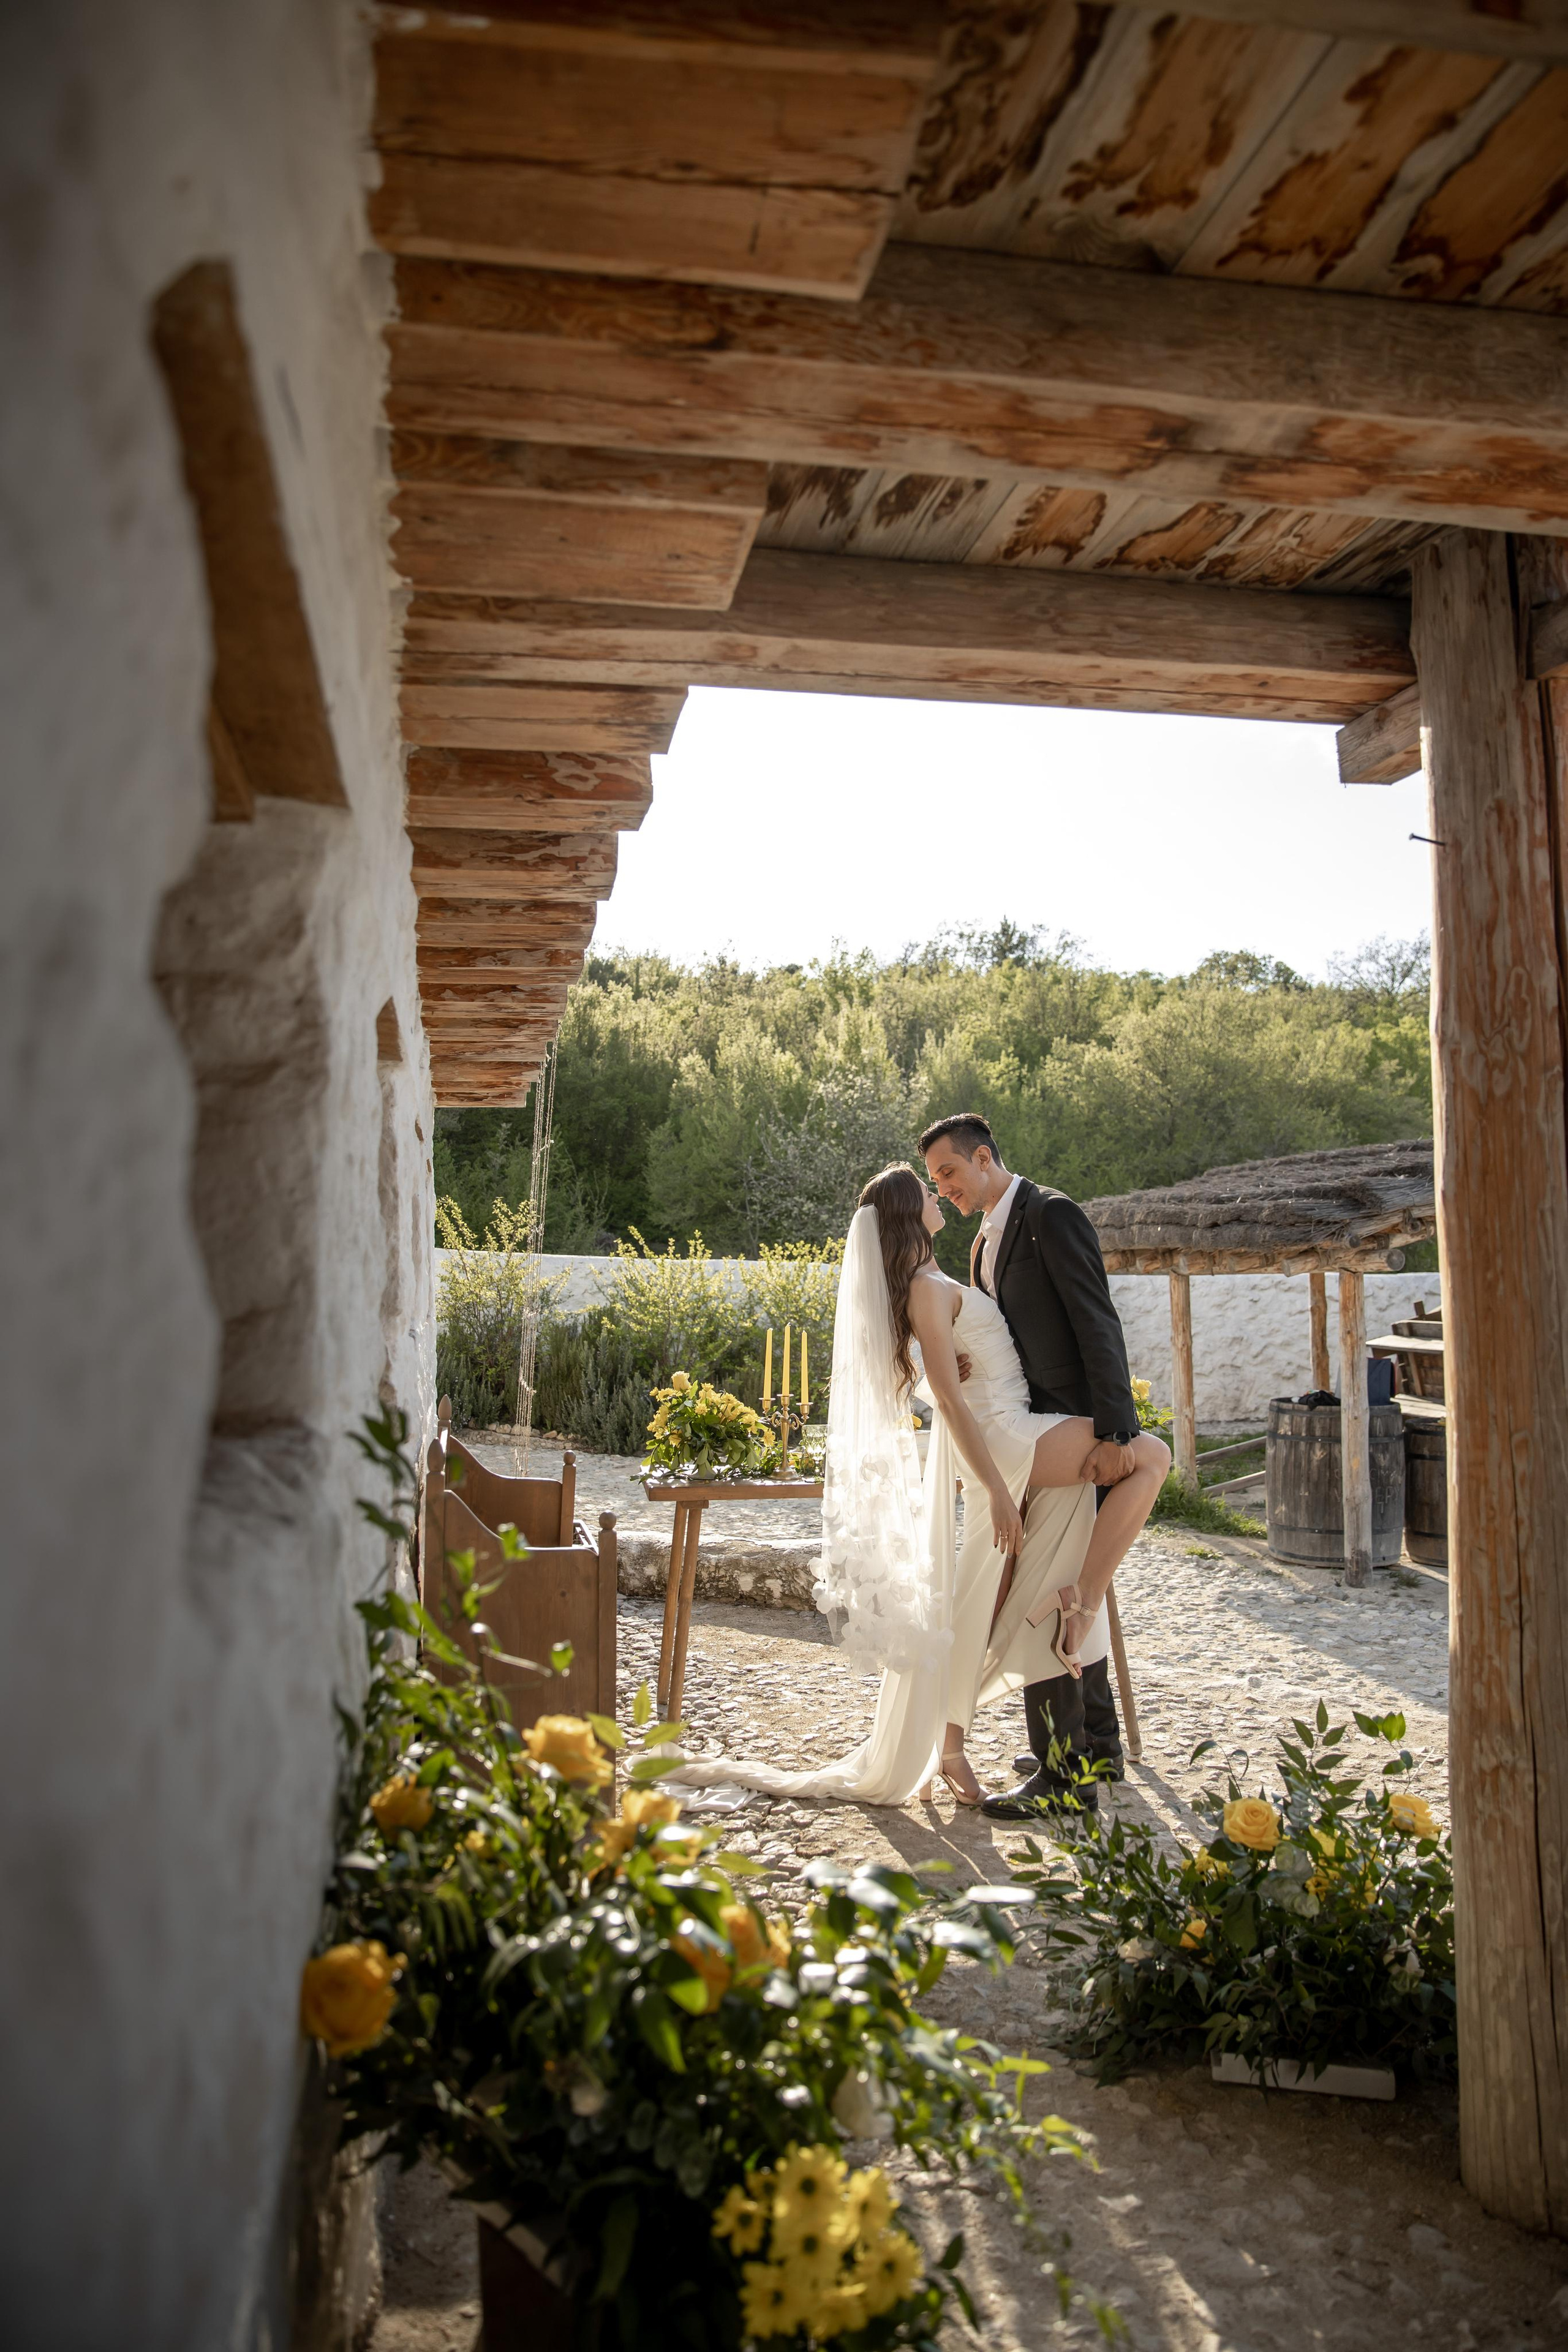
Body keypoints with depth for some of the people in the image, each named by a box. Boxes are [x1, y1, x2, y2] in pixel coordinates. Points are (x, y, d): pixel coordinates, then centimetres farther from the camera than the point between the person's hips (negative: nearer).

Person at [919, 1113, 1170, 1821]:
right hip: (1030, 1433, 10)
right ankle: (1095, 1742, 31)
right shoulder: (986, 1240, 16)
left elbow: (1098, 1325, -19)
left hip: (1074, 1431, -10)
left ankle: (1063, 1772, -3)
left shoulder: (1051, 1214, -13)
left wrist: (1116, 1432, -25)